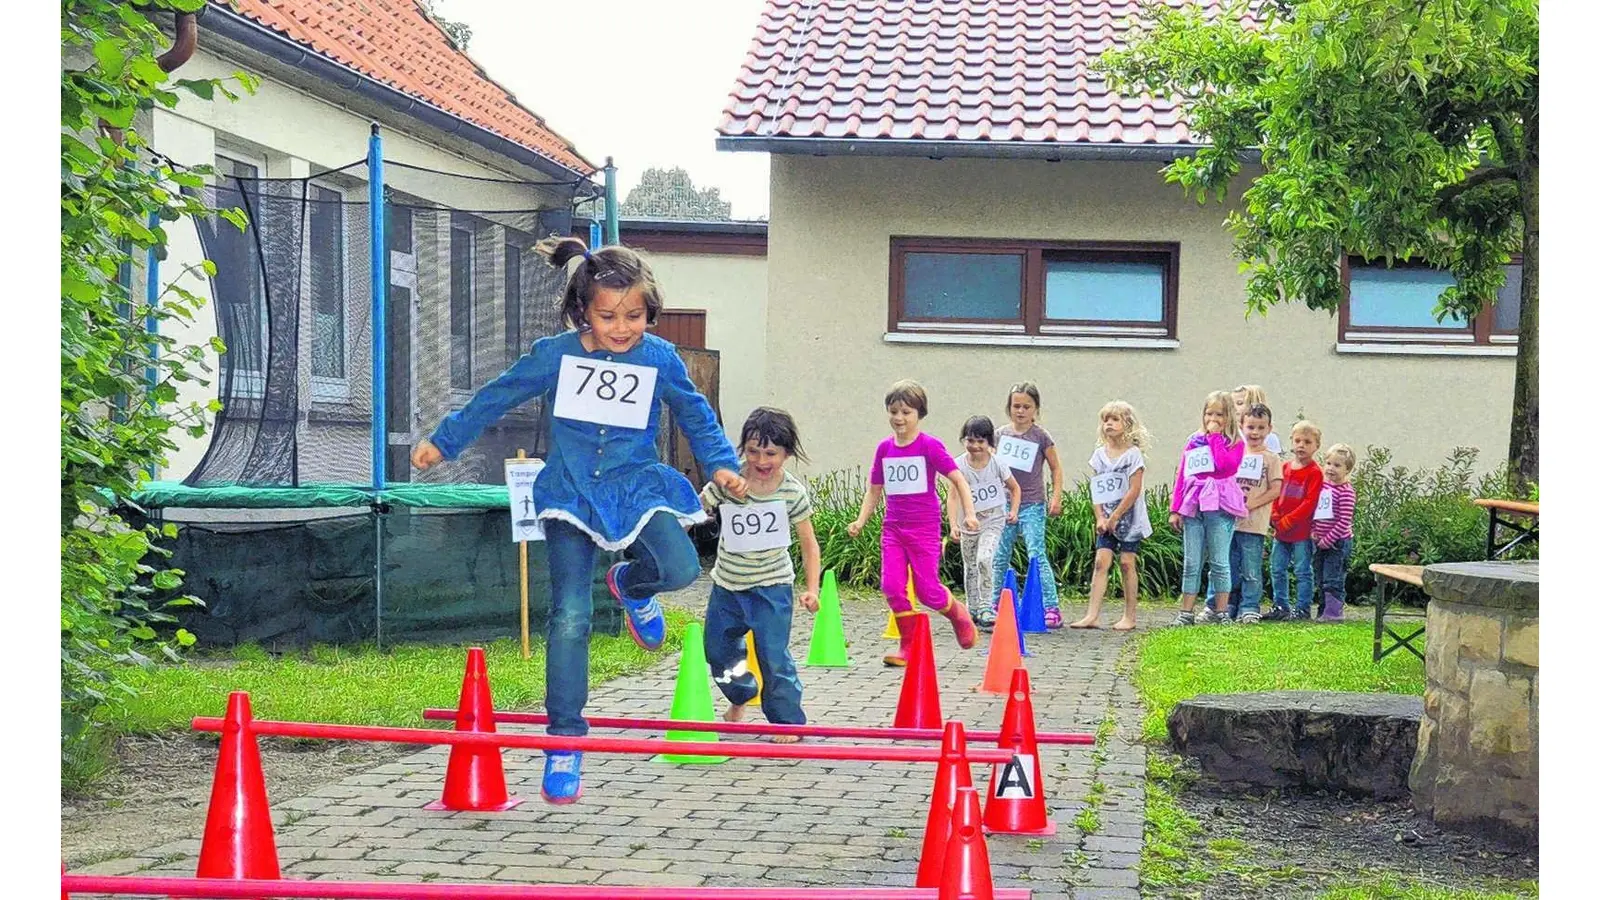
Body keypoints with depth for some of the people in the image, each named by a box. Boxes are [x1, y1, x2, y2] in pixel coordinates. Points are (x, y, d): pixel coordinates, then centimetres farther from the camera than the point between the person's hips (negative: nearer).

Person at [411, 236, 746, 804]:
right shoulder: (554, 355, -5)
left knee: (681, 568, -26)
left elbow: (696, 416, 13)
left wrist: (721, 464, 5)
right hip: (571, 494, -1)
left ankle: (631, 583, 14)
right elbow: (495, 399, 7)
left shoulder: (660, 359, -3)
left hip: (636, 485, 1)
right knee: (570, 617, -9)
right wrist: (443, 442, 12)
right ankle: (565, 740, 0)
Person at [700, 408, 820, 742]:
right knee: (717, 649, 16)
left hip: (771, 585, -3)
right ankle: (741, 694, 46)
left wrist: (812, 589, -12)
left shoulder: (793, 492, -13)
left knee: (773, 655, -11)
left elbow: (809, 545, -5)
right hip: (727, 583, 3)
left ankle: (788, 721, 7)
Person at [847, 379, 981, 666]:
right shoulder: (884, 448, 7)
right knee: (892, 587, -7)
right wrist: (861, 520, 4)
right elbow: (874, 489, 16)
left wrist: (969, 513, -20)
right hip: (893, 527, 4)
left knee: (927, 590, -5)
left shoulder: (929, 446, -7)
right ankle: (908, 645, 6)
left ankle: (958, 614, 27)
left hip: (924, 527, -4)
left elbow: (957, 479, -9)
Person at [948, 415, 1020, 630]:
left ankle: (986, 606, -15)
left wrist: (1013, 510, -7)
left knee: (984, 559, -23)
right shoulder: (960, 465, -9)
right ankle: (972, 611, 26)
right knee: (969, 568, 12)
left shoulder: (997, 463, -7)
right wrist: (953, 523, -28)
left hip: (993, 520, -2)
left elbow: (1015, 488, 7)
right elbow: (953, 496, -16)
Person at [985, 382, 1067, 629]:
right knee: (1000, 557, 8)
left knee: (1036, 555, -12)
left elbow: (1056, 469, 3)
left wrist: (1056, 498, -6)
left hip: (1032, 506, -4)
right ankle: (995, 606, 20)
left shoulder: (1041, 437, -3)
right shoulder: (1001, 434, 6)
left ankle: (1052, 608, -12)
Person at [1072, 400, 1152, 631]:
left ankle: (1129, 616, 7)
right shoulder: (1099, 454, 8)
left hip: (1129, 517, -4)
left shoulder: (1133, 454, -6)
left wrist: (1115, 516, -14)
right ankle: (1092, 616, -8)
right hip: (1106, 519, 4)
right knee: (1101, 562, -4)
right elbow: (1096, 490, 8)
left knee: (1127, 562, -1)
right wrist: (1100, 518, -4)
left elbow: (1134, 490, -12)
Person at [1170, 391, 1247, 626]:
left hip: (1219, 507, -4)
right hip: (1193, 507, 4)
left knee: (1219, 562, 0)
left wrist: (1215, 436, -8)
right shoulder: (1194, 441, 14)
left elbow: (1225, 465, -18)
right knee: (1191, 564, 4)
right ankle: (1186, 612, 7)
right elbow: (1182, 476, 14)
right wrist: (1175, 509, 8)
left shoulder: (1234, 443, 3)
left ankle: (1220, 612, 6)